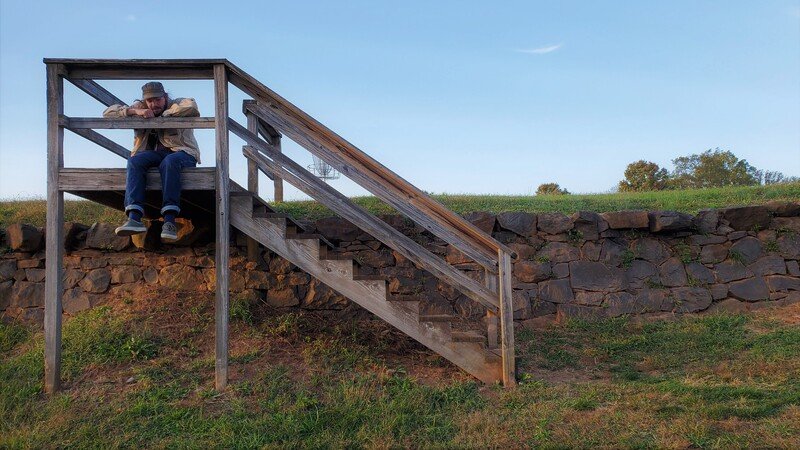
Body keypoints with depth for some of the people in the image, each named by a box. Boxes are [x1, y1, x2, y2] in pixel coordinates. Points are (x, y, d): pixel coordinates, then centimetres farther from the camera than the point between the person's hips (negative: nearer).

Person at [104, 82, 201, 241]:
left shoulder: (176, 105, 7)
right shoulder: (139, 107, 16)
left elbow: (191, 105, -17)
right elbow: (108, 112, 8)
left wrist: (164, 115, -10)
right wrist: (134, 111, -9)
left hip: (181, 152, -3)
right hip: (152, 154, 3)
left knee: (170, 162, -39)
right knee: (135, 161, -30)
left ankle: (169, 220, -48)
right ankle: (134, 218, -45)